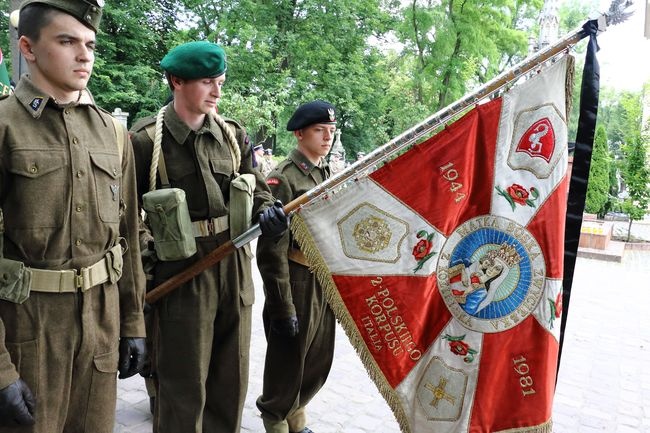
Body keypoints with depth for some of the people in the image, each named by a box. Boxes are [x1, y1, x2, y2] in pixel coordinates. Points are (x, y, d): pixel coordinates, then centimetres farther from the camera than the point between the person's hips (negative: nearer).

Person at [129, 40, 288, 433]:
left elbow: (256, 190, 9)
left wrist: (267, 212, -13)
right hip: (182, 272, -4)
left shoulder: (233, 135, 6)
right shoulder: (146, 140, -8)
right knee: (185, 386, 7)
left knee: (232, 378, 18)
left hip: (236, 267, 5)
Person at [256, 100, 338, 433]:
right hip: (296, 283, -7)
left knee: (319, 362, 19)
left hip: (327, 282, 7)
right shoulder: (283, 179, -15)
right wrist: (283, 308, -17)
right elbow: (272, 251, -18)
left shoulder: (329, 174, 9)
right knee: (287, 362, 11)